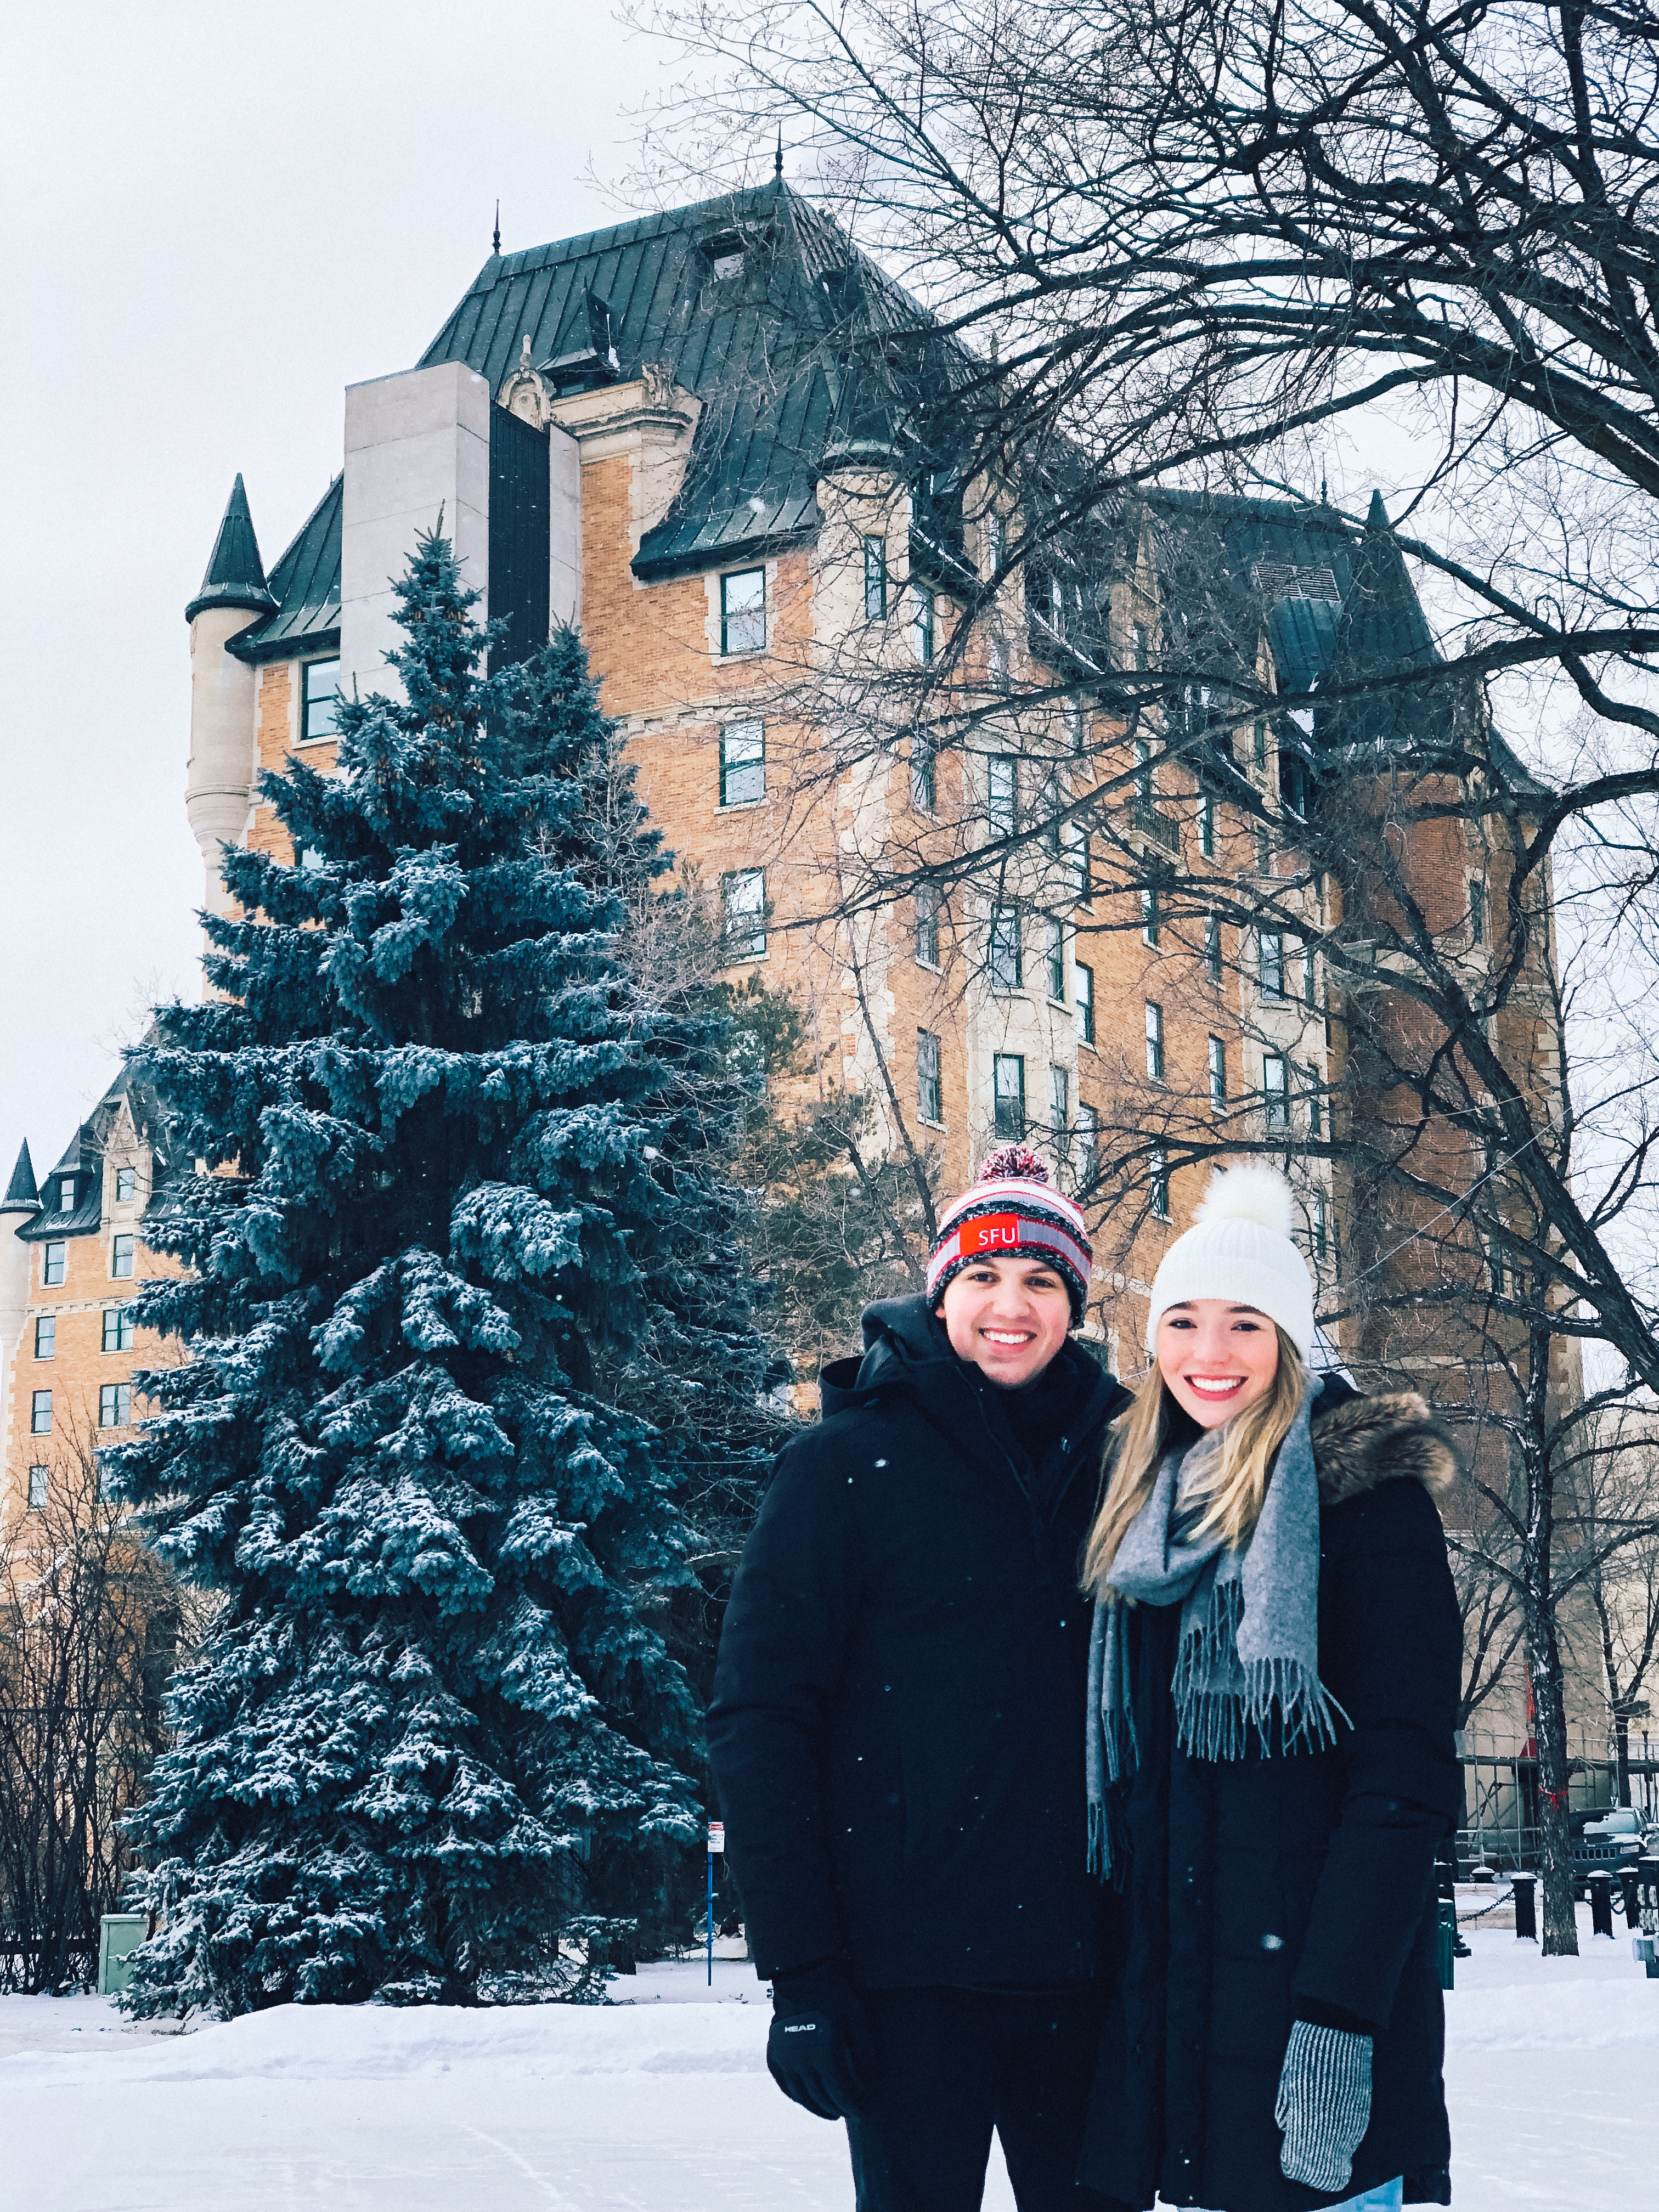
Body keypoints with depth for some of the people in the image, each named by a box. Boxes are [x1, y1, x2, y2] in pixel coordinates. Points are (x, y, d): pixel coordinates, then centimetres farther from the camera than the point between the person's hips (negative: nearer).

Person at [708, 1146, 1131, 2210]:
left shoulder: (1115, 1459, 9)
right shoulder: (854, 1461, -3)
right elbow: (761, 1716, -7)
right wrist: (800, 1973, -13)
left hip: (1085, 1963, 4)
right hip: (913, 1971, -4)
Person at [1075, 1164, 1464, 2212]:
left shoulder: (1365, 1490, -5)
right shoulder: (1148, 1508, 14)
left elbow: (1407, 1773, -13)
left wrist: (1341, 2012, -20)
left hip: (1321, 1979, -6)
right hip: (1170, 1999, 6)